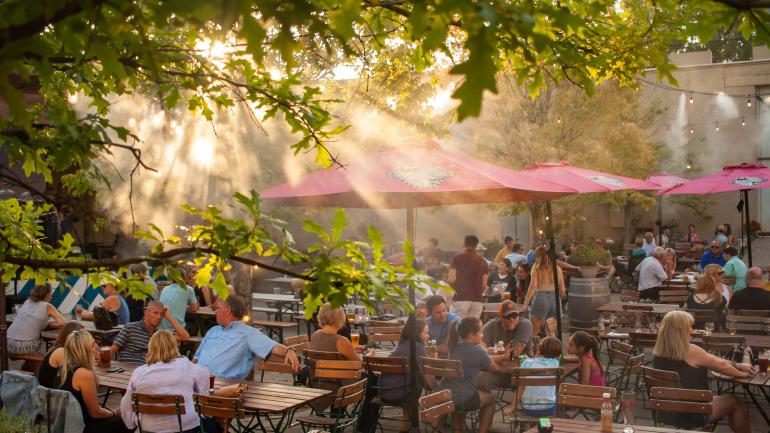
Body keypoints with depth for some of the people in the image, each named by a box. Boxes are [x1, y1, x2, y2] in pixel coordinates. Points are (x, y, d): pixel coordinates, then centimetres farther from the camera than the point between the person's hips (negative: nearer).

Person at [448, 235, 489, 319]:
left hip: (460, 298, -3)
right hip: (477, 299, 3)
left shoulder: (456, 257, 3)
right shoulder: (482, 261, 12)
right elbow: (484, 284, 6)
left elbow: (451, 279, -6)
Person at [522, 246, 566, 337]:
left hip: (540, 298, -4)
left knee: (533, 332, 0)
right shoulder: (557, 269, 11)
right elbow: (562, 290, 12)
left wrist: (526, 303, -10)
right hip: (555, 299, 4)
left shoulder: (536, 268, 1)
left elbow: (533, 286, -10)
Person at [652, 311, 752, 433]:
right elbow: (721, 366, -4)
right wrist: (742, 374, 16)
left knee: (717, 398, 31)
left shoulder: (658, 352, -1)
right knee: (733, 401, 18)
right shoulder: (690, 351, -22)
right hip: (691, 416, -7)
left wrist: (737, 365, 14)